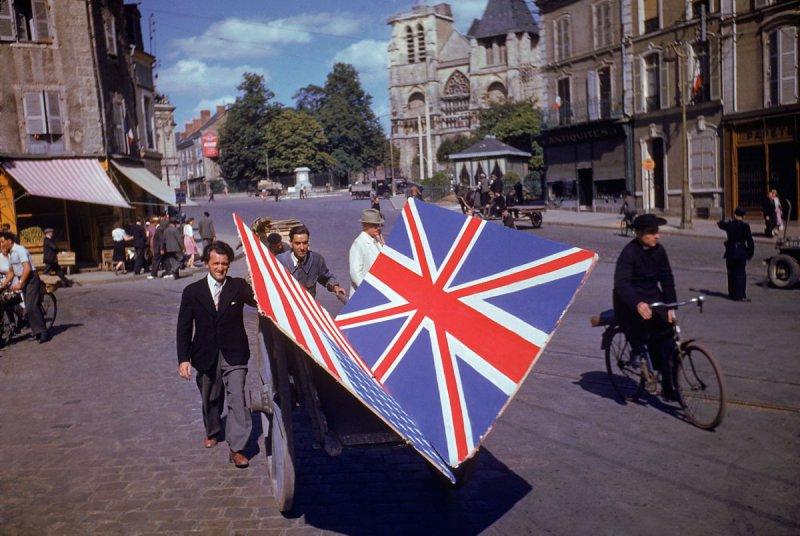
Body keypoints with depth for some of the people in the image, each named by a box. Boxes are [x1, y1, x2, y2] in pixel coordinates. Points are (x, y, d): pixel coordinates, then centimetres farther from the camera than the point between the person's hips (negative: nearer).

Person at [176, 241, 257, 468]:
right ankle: (212, 432, 47)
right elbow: (184, 328, -2)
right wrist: (183, 359, -7)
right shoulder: (192, 291, -3)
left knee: (237, 398, -11)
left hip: (234, 354, -2)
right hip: (206, 355, 2)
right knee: (210, 398, 20)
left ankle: (236, 449, -4)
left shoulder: (238, 286, -5)